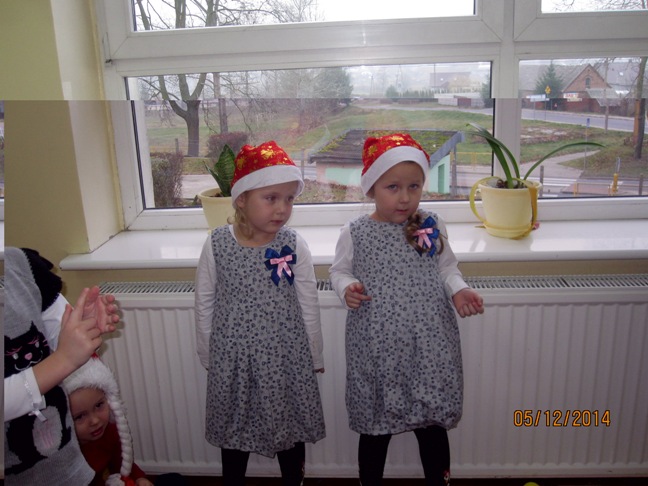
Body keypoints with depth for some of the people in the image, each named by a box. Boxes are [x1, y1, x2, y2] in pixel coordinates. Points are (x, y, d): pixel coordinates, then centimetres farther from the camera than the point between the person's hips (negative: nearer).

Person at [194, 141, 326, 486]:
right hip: (233, 359, 1)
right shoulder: (217, 245, -12)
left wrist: (314, 359, 4)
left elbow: (308, 307, -4)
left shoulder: (293, 245, -13)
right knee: (234, 432, 21)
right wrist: (207, 356, 6)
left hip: (286, 358, 0)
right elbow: (204, 305, -1)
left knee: (291, 431, 19)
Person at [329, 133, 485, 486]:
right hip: (376, 347, -1)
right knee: (375, 428, 15)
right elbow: (340, 270, 7)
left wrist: (458, 290, -8)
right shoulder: (354, 233, -5)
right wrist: (346, 288, -14)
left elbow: (446, 267, 10)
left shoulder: (431, 227, 0)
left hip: (429, 345, 2)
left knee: (432, 424, 16)